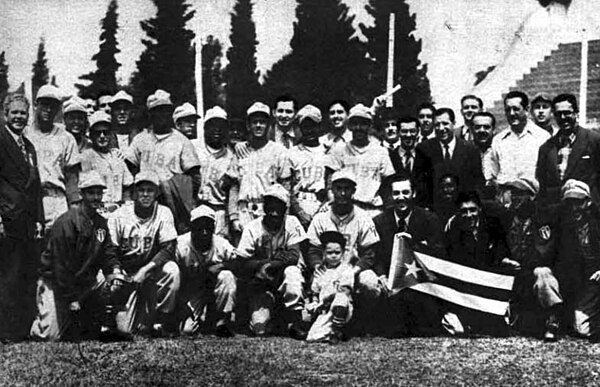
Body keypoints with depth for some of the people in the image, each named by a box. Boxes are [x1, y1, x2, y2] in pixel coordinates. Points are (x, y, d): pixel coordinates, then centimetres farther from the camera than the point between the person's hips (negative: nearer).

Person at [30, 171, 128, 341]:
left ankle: (89, 318, 8)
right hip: (56, 282, -7)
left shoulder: (101, 222, 5)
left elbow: (108, 253, 6)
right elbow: (61, 265, -20)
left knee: (119, 285, -10)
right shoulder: (66, 222, -19)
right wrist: (71, 299, -21)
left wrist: (115, 271, -18)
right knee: (52, 335, -16)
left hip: (86, 280, 7)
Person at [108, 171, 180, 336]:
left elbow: (168, 249, -11)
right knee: (124, 328, -14)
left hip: (152, 269, 0)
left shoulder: (163, 214, -4)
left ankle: (165, 320, -17)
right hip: (125, 272, 0)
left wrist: (145, 270, -22)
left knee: (172, 270, -35)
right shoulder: (119, 215, -1)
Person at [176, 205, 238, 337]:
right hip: (190, 292, -1)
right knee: (186, 330, -20)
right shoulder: (180, 245, -17)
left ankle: (222, 322, -17)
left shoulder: (222, 245, -14)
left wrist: (221, 266, -27)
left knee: (226, 276, -31)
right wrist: (183, 306, -19)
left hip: (214, 287, 1)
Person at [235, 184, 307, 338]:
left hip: (284, 278, 0)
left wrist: (270, 265, -27)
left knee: (292, 272, -36)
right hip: (261, 283, 0)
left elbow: (294, 255, -15)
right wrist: (260, 265, -28)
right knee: (259, 328, -18)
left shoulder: (291, 223, -6)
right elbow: (243, 264, -10)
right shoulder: (253, 228, -8)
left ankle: (295, 322, -20)